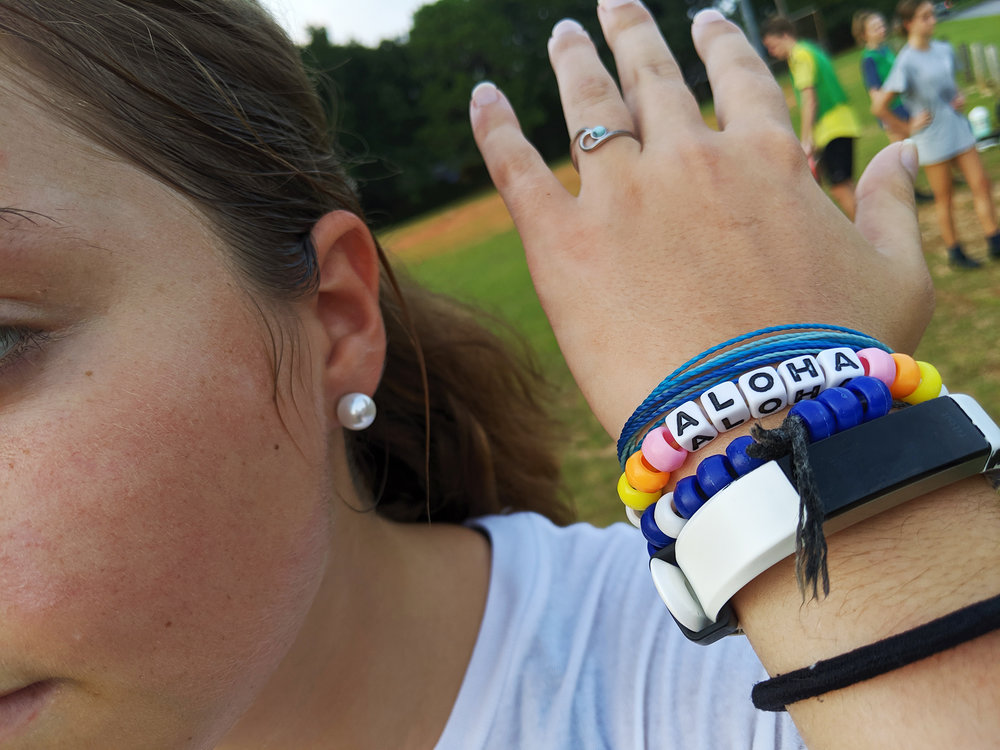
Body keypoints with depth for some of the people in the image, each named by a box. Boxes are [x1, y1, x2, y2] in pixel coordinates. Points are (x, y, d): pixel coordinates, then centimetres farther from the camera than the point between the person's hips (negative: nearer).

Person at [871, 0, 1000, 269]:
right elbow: (879, 107, -19)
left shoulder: (944, 49, 5)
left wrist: (960, 97, 3)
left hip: (958, 127, 6)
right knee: (944, 197, 5)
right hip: (933, 138, -6)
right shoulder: (906, 62, -16)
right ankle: (954, 252, 20)